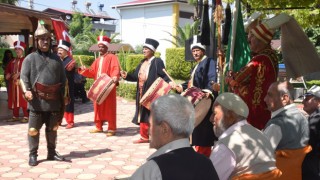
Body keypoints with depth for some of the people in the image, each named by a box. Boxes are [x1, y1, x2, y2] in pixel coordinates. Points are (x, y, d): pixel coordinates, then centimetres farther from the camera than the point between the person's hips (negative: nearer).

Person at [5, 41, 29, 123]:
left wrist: (19, 74, -23)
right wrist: (7, 74, 2)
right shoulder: (12, 61, 18)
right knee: (14, 100, 9)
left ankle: (26, 116, -2)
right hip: (13, 83, 7)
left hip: (22, 82, -7)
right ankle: (15, 116, 17)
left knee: (23, 100, -7)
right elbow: (7, 69, 23)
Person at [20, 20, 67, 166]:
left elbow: (63, 79, 14)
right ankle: (33, 155, 15)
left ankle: (52, 152, 25)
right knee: (33, 130, 3)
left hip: (54, 101, 4)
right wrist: (26, 90, -23)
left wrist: (65, 96, 10)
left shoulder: (56, 58, 13)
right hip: (37, 102, -3)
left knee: (52, 129, 13)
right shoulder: (30, 58, 1)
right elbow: (24, 77, -6)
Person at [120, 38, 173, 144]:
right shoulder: (142, 62, 16)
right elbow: (136, 76, 13)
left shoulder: (158, 61, -7)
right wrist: (126, 76, -3)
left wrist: (169, 82, -32)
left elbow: (163, 75, -14)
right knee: (143, 114, 11)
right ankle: (144, 136, 21)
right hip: (142, 93, 8)